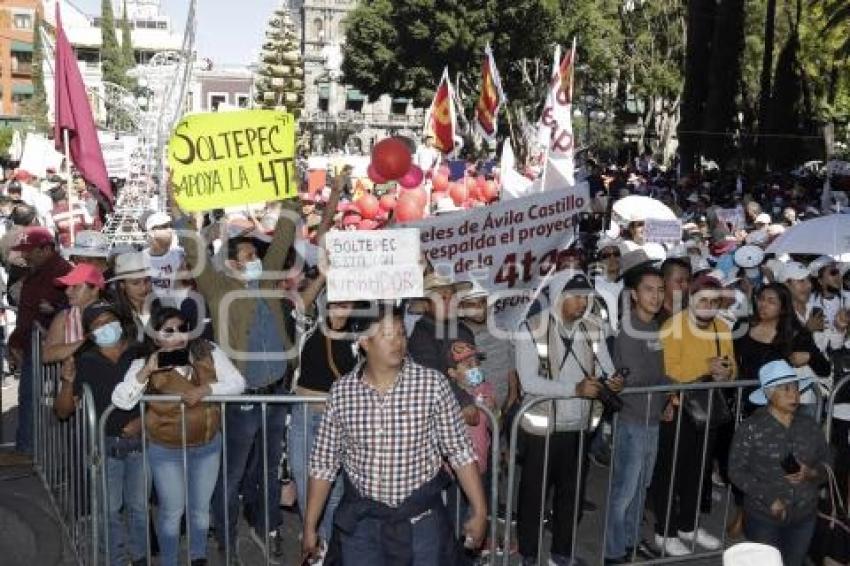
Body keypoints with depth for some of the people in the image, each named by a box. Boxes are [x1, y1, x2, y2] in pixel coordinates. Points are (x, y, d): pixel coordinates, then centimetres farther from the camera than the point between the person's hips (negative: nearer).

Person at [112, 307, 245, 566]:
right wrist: (145, 373, -32)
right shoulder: (144, 363, -13)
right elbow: (120, 401, -20)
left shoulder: (208, 352, -9)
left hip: (208, 445, 3)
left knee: (201, 508, 20)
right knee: (172, 512, 12)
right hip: (166, 450, -2)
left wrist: (205, 389, -25)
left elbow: (237, 383, -10)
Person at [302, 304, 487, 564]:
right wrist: (310, 527, 5)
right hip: (362, 521, 1)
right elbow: (323, 464, 3)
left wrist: (480, 512, -5)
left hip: (422, 517, -1)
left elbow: (460, 452, -4)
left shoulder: (433, 384, -9)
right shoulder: (340, 392, -4)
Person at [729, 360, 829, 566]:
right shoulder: (751, 428, -13)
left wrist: (810, 473, -17)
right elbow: (737, 470, -12)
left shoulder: (810, 426, 0)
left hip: (804, 517, 4)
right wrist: (769, 498, -19)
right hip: (763, 517, -4)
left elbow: (826, 464, 5)